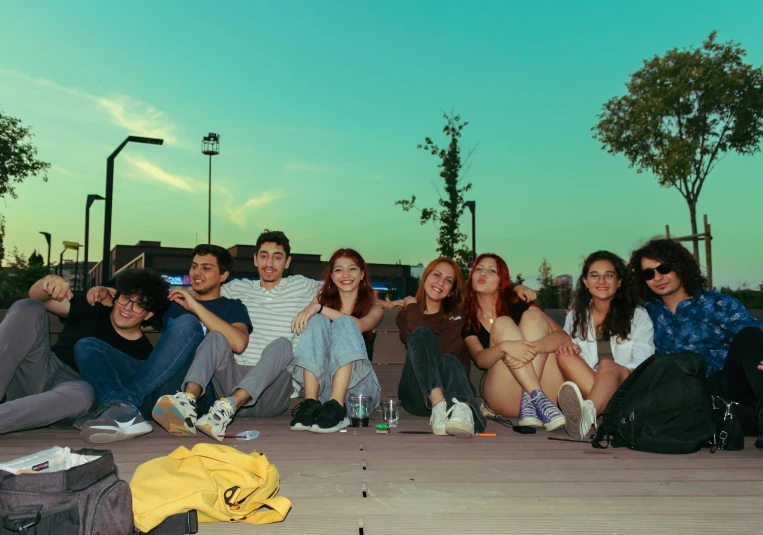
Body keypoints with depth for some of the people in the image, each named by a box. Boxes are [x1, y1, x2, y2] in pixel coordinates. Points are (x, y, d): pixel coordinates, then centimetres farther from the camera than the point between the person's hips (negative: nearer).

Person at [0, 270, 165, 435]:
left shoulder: (142, 350, 5)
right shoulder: (91, 310, 7)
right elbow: (36, 296, 0)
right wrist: (48, 283, -25)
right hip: (32, 377, 3)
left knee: (83, 394, -41)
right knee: (28, 308, -18)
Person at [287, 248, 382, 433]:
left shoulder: (374, 309, 14)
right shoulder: (323, 300, 20)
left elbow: (360, 326, -10)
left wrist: (318, 307, -16)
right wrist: (312, 308, -13)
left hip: (358, 387, -1)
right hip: (322, 387, 1)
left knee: (344, 323, -22)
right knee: (317, 320, -18)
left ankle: (336, 407, -38)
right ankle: (311, 403, -33)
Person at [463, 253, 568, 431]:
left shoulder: (518, 306, 9)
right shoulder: (468, 320, 11)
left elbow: (564, 336, -3)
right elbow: (480, 359, -8)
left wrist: (533, 348, -26)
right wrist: (505, 346, -32)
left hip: (546, 388, 1)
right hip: (504, 395, -1)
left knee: (532, 316, -15)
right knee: (503, 324, -18)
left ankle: (529, 401, -28)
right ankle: (538, 398, -33)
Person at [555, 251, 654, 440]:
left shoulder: (638, 316, 12)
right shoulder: (575, 316, 21)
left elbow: (643, 361, 0)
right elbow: (564, 349, 12)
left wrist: (625, 372, -23)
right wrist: (567, 347, -13)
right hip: (582, 387, 2)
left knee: (607, 365, -35)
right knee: (564, 355, -26)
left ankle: (589, 412, -67)